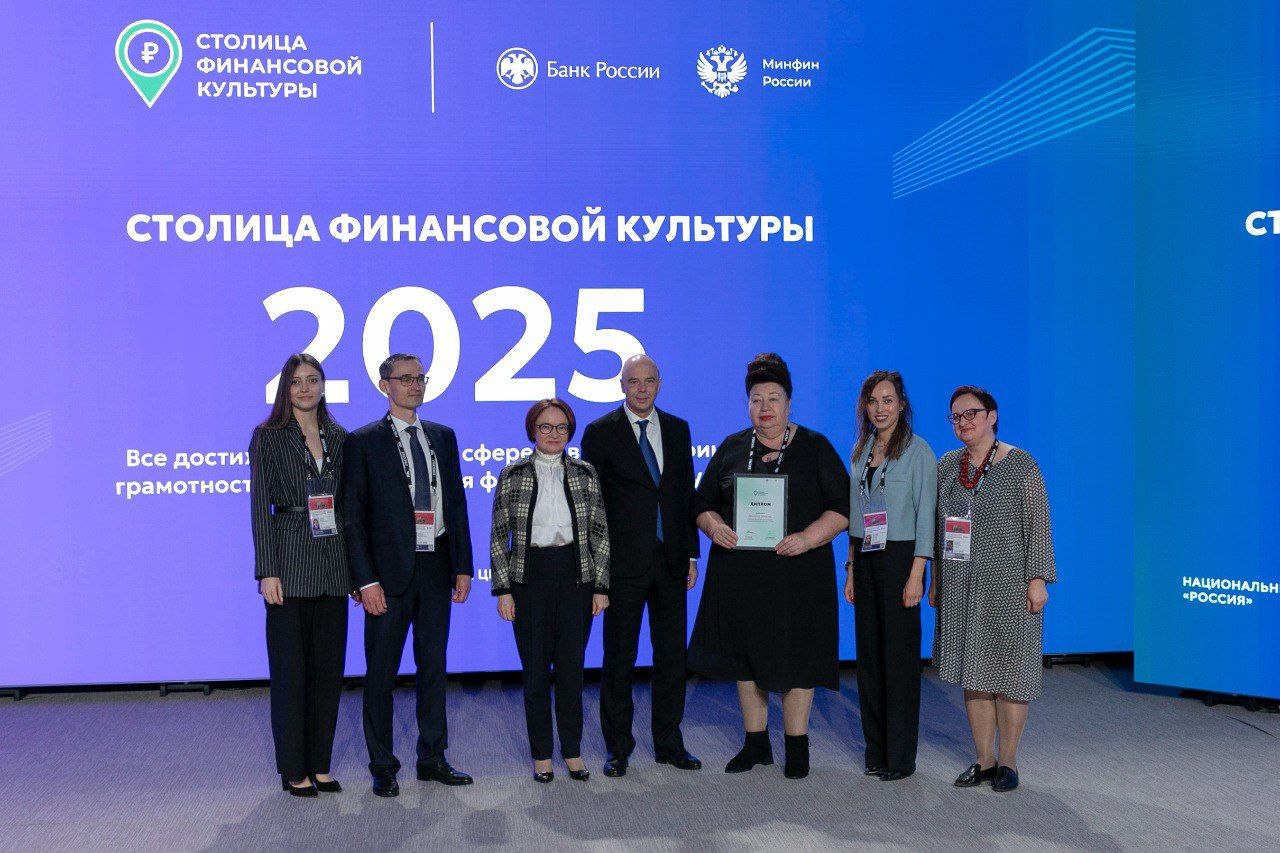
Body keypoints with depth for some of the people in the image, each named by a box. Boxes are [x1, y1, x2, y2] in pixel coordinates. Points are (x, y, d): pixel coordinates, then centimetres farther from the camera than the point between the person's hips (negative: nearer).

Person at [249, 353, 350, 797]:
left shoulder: (339, 439, 11)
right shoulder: (268, 437, -1)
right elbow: (260, 506, -6)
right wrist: (267, 571, -13)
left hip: (333, 564, 4)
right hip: (290, 563, -4)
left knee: (329, 665, 8)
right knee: (290, 667, 2)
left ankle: (319, 764, 19)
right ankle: (294, 769, 12)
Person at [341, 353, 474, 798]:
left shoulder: (443, 437, 11)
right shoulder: (364, 442, -3)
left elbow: (457, 504, 11)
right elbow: (354, 515, -6)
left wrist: (463, 566, 5)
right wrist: (366, 580, -13)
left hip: (436, 568, 4)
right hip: (390, 571, -4)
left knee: (433, 665, 12)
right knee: (381, 672, 4)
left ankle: (432, 758, 23)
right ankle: (382, 766, 16)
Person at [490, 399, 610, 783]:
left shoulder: (585, 473, 4)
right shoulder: (512, 475, 2)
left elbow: (600, 534, 5)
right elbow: (499, 537, 2)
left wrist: (600, 586, 0)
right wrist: (503, 589, -4)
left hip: (576, 577, 1)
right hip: (529, 578, -1)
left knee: (572, 667, 5)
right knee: (536, 669, 5)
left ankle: (573, 751, 19)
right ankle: (541, 754, 17)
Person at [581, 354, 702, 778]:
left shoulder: (678, 429, 10)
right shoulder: (600, 433, -2)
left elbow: (686, 494, 12)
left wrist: (691, 554, 7)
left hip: (670, 560, 4)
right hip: (624, 564, -4)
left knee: (672, 653, 10)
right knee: (620, 656, 4)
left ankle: (669, 743, 22)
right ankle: (618, 747, 16)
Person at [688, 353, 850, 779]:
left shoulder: (815, 447, 2)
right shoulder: (731, 448, 10)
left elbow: (842, 508, -3)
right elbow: (703, 503, 12)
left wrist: (808, 538, -19)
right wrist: (714, 526, -10)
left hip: (797, 571, -3)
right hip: (739, 572, 3)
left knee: (795, 657, 2)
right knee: (745, 654, 9)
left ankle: (797, 745, 16)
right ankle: (756, 743, 23)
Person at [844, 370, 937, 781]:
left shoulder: (918, 451, -7)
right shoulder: (862, 451, 12)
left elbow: (926, 516, -11)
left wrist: (916, 575, -16)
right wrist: (851, 569, 11)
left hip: (899, 558, -6)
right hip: (865, 559, 6)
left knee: (899, 653, -2)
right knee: (869, 651, 8)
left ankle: (900, 757, 6)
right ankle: (875, 750, 18)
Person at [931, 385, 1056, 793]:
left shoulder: (1021, 464, -5)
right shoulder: (947, 465, 9)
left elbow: (1038, 525, -7)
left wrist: (1037, 579, -12)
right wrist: (936, 579, 12)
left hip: (1009, 586, -5)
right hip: (961, 587, 5)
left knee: (1008, 670, 1)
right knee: (973, 673, 8)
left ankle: (1008, 762, 13)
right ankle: (984, 760, 18)